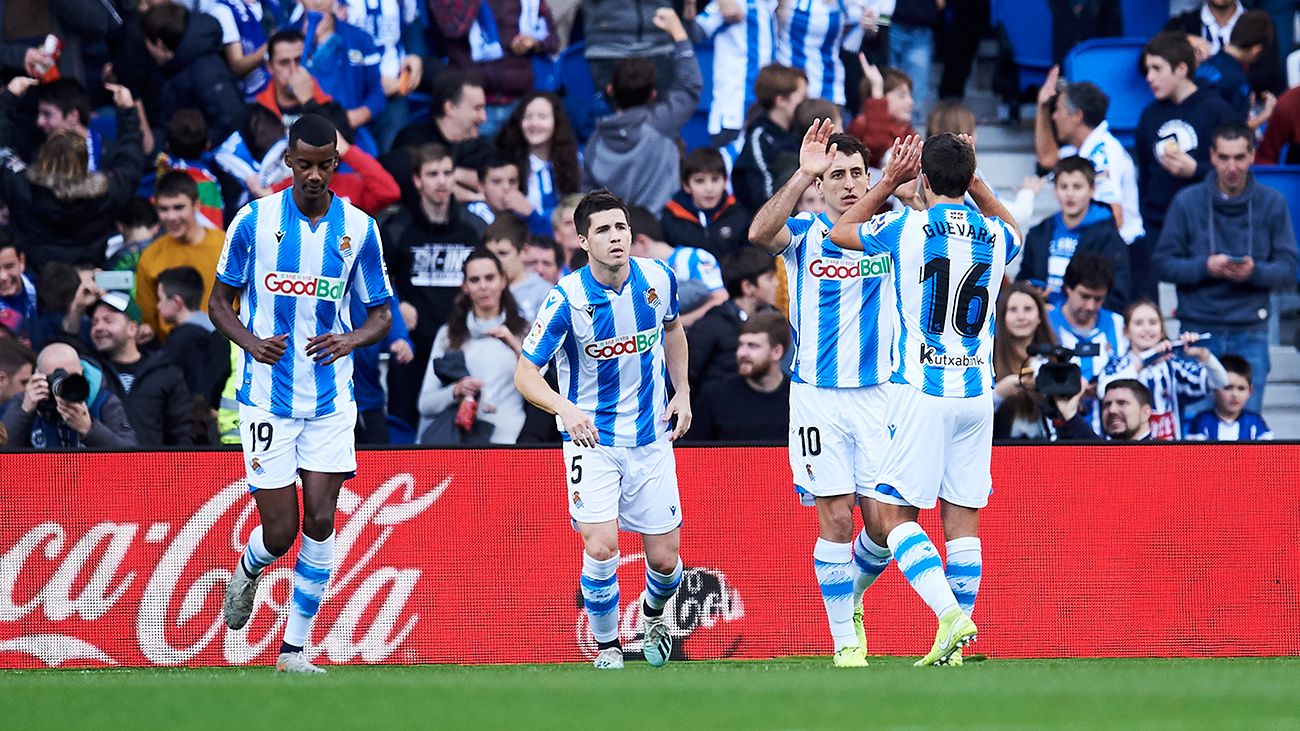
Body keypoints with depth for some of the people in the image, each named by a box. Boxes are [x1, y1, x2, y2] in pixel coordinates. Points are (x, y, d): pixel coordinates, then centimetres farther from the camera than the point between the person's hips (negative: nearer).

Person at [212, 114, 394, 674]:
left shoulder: (358, 228, 1)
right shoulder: (254, 220, -3)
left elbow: (380, 314, 7)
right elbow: (219, 300, 6)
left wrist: (349, 340, -15)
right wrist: (249, 341, -15)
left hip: (330, 398, 1)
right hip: (267, 394, -1)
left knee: (320, 523, -5)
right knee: (280, 530, -4)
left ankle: (295, 649, 5)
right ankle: (248, 572, 32)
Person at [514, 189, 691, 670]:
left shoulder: (658, 279, -6)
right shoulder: (567, 299, -19)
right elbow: (525, 374, -19)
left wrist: (682, 393, 9)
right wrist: (566, 408, -37)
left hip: (651, 437, 3)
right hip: (591, 438, -3)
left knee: (665, 558, 3)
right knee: (601, 548, -19)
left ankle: (654, 614, 39)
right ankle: (606, 644, 6)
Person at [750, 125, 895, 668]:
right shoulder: (803, 235, 0)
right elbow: (759, 234, -22)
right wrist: (803, 175, -33)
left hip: (879, 393, 2)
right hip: (818, 396, -2)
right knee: (836, 520, -4)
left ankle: (853, 597, 26)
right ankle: (844, 641, 4)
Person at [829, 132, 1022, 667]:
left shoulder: (907, 228, -7)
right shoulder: (996, 236, 5)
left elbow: (840, 233, 13)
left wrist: (888, 182, 19)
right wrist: (972, 180, 29)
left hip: (920, 389, -4)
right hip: (976, 391, 4)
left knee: (894, 514, -1)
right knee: (962, 518, 7)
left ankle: (950, 614, -20)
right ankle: (954, 643, 5)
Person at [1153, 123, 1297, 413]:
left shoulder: (1272, 203, 2)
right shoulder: (1187, 202, 1)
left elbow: (1289, 268, 1)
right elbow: (1163, 264, -1)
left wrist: (1255, 272, -20)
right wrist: (1205, 267, -18)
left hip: (1250, 334, 0)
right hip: (1198, 330, 0)